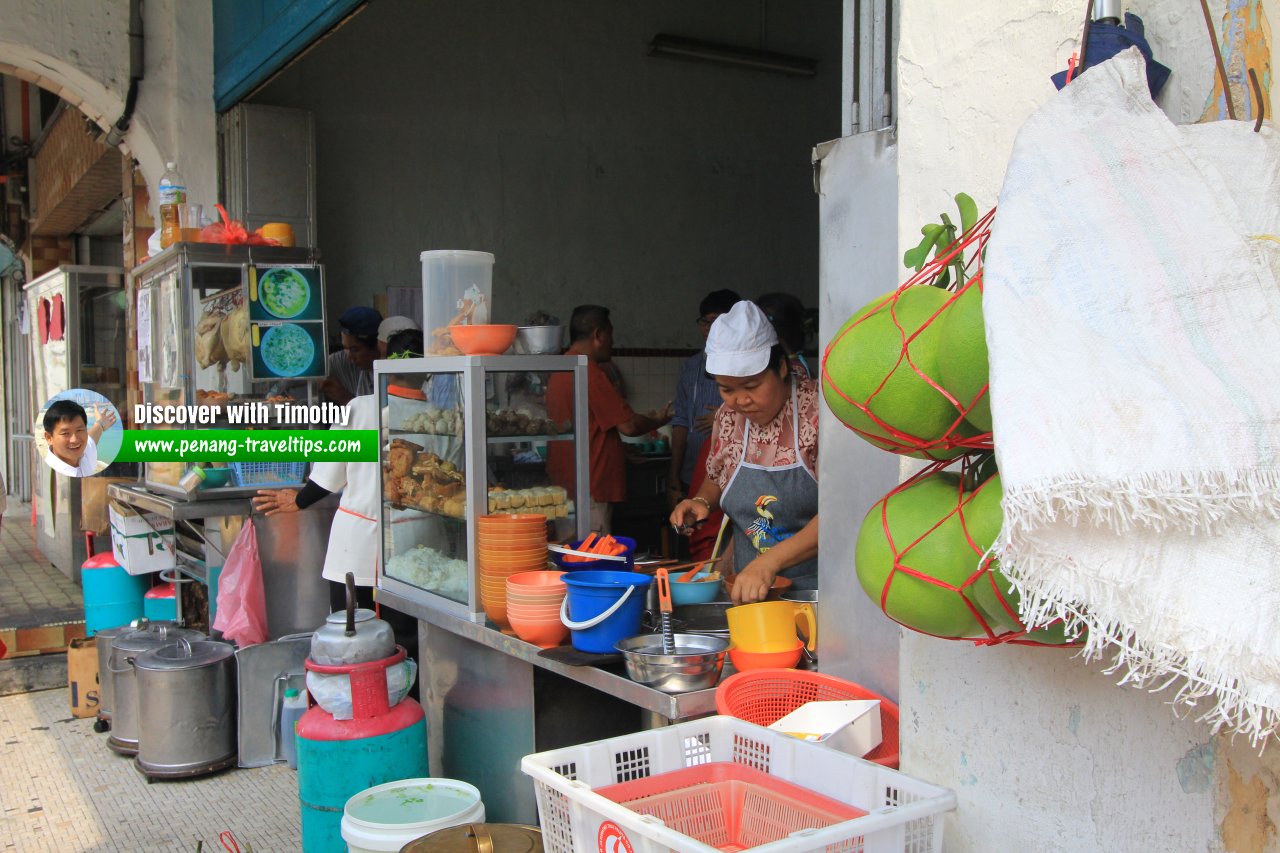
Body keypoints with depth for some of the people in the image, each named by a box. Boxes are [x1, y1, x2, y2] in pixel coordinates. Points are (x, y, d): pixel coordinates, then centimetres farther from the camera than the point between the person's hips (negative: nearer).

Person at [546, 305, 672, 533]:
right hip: (589, 489, -10)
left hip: (564, 485, 10)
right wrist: (657, 421, 5)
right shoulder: (588, 372, -16)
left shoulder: (560, 371, 14)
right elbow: (628, 426, -14)